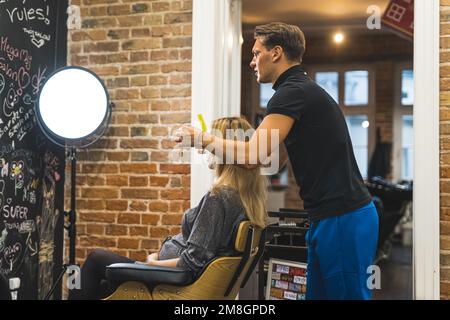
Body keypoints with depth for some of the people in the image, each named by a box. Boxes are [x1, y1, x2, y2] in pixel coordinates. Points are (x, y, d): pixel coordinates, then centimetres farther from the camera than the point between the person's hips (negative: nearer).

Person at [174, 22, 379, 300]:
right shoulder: (306, 90, 19)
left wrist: (202, 139, -8)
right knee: (318, 292, 14)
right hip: (332, 215, 10)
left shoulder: (293, 91, -13)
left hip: (343, 217, -10)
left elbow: (254, 154, -22)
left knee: (347, 294, -2)